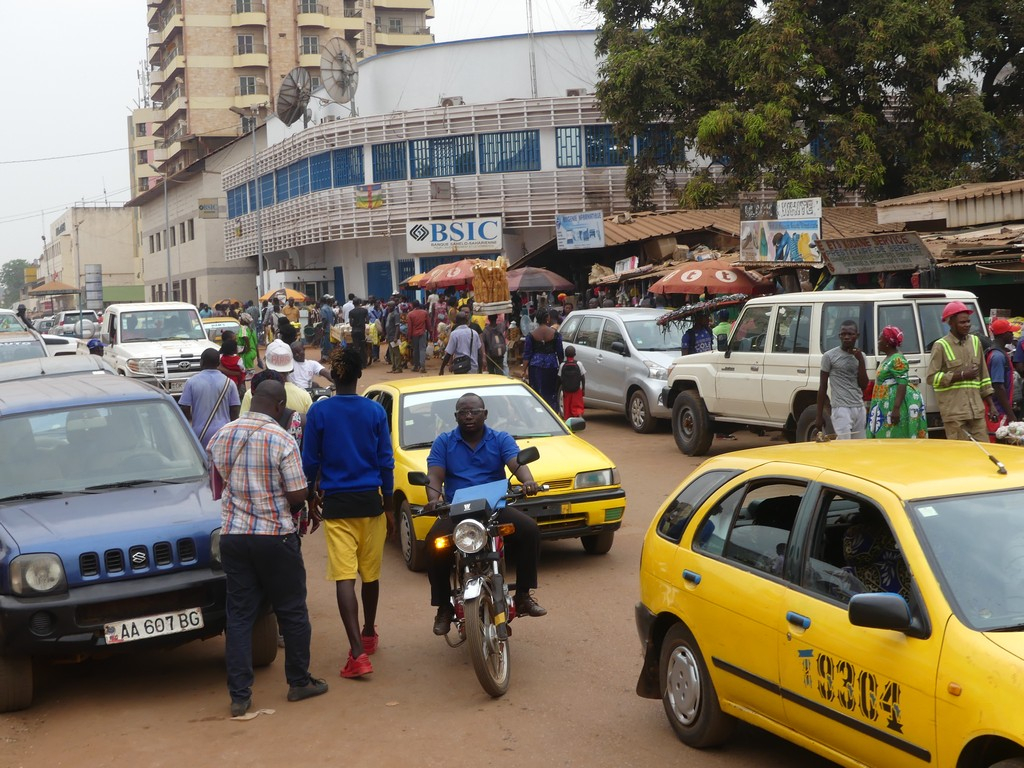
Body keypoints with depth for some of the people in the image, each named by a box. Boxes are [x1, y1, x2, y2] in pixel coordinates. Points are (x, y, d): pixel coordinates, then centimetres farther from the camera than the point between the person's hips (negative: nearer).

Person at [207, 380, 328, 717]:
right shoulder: (282, 441, -13)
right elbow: (297, 495, -13)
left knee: (239, 614, 8)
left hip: (232, 535, 4)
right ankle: (299, 682, 22)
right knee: (292, 611, 12)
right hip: (275, 537, -4)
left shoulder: (221, 436, 2)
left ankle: (239, 696, 8)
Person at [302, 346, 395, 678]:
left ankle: (358, 651, -16)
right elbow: (386, 463, 0)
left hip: (336, 504, -2)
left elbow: (310, 462, -1)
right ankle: (369, 635, 35)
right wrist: (389, 507, 8)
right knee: (371, 573, 17)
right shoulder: (375, 411, -3)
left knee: (345, 577, -5)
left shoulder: (318, 412, -6)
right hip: (371, 501, 2)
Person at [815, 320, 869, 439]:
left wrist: (860, 360, -6)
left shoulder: (860, 356, 11)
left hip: (859, 408, 5)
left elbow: (864, 386, 4)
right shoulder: (829, 356, -3)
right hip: (841, 409, -5)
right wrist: (819, 415, -3)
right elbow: (822, 387, 0)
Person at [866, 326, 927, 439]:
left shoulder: (897, 360, -14)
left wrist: (896, 408, -28)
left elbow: (902, 384, -21)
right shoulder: (888, 359, 16)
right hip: (886, 405, 10)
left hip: (895, 403, -10)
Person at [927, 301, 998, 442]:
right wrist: (961, 375, -14)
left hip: (976, 408, 5)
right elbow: (931, 378, -10)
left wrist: (991, 404, 16)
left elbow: (984, 376, 20)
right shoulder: (941, 346, -3)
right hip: (953, 410, -5)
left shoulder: (975, 341, 15)